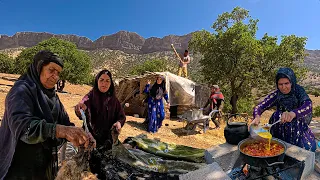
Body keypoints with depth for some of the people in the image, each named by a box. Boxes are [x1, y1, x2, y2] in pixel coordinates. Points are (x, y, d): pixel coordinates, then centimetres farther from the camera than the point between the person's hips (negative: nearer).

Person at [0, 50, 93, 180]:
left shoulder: (53, 96, 7)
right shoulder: (22, 90, -16)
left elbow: (65, 122, -1)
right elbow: (21, 125, -33)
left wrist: (81, 136, -20)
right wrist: (62, 130, -46)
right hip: (20, 167, -6)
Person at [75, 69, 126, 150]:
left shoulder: (113, 99, 1)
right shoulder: (90, 96, -10)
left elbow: (121, 116, 4)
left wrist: (119, 122, -17)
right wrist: (81, 107, -55)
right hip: (92, 138, -3)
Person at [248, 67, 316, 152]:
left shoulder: (299, 92, -13)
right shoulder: (276, 95, -9)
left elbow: (308, 105, -32)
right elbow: (259, 107, -18)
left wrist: (293, 113, -54)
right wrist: (257, 117, -41)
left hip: (299, 128, -2)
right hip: (280, 131, 2)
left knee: (309, 147, -25)